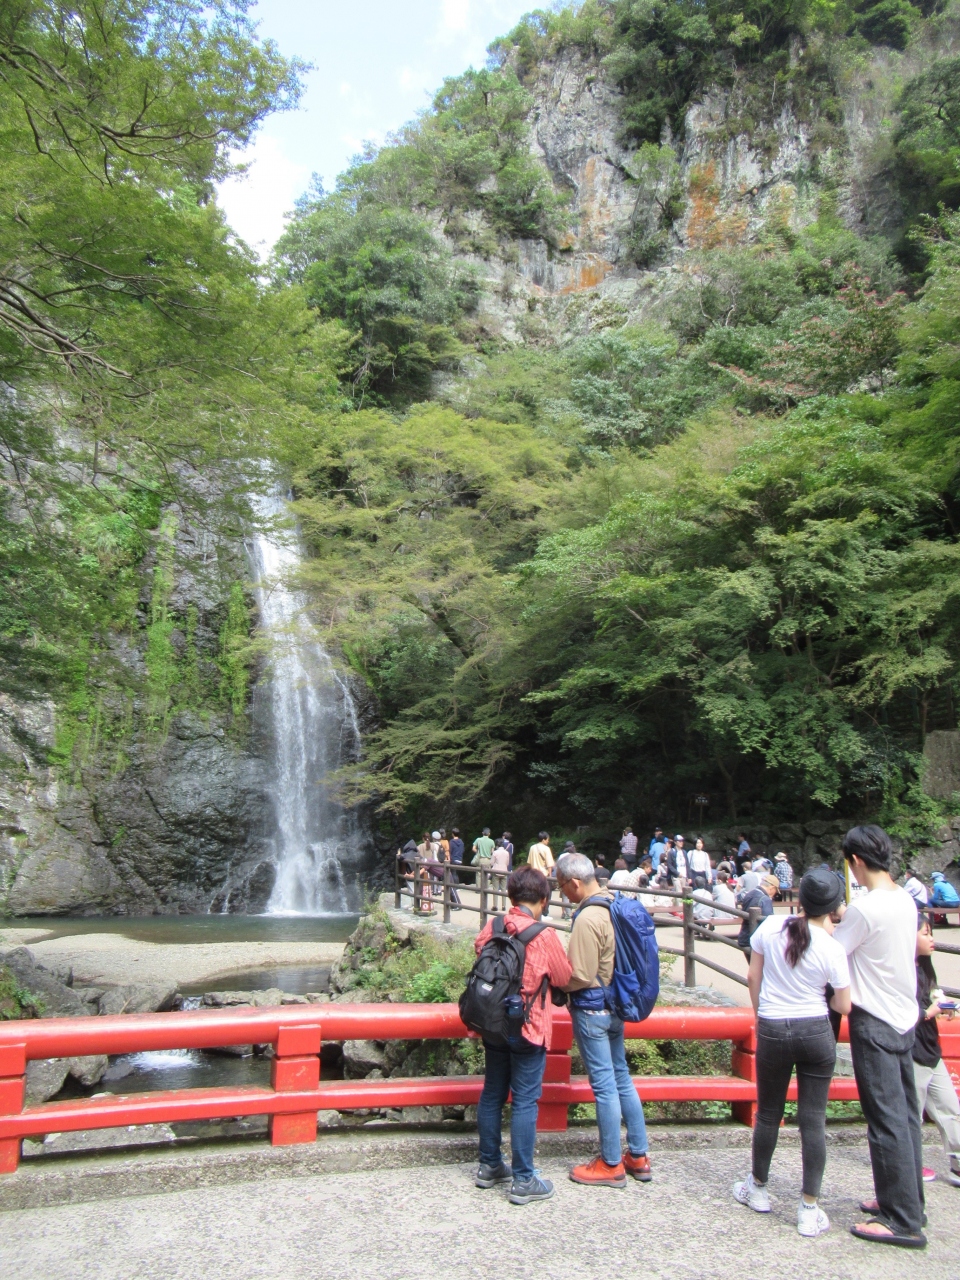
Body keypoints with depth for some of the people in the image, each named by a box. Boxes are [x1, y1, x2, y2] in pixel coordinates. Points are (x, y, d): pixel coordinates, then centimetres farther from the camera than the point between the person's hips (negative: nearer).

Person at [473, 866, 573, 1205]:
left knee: (492, 1094, 16)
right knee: (524, 1101, 3)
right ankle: (522, 1180, 10)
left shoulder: (491, 928, -5)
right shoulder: (543, 935, -17)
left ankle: (489, 1166, 29)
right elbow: (564, 978, -5)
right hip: (528, 1026, -5)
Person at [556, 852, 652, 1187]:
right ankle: (638, 1156, 28)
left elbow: (580, 977, -22)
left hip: (591, 1009, -9)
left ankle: (611, 1165, 16)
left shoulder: (587, 918, -24)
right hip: (615, 1005, 9)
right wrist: (565, 966, 14)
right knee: (621, 1078, 18)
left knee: (604, 1086, 3)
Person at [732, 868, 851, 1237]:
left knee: (768, 1113, 16)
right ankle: (809, 1209, 13)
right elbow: (843, 1006, -8)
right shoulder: (832, 948, -13)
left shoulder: (771, 926, -8)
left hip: (772, 1031, 1)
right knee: (813, 1118, 8)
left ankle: (757, 1188, 34)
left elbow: (753, 978, 1)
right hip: (816, 1033, -1)